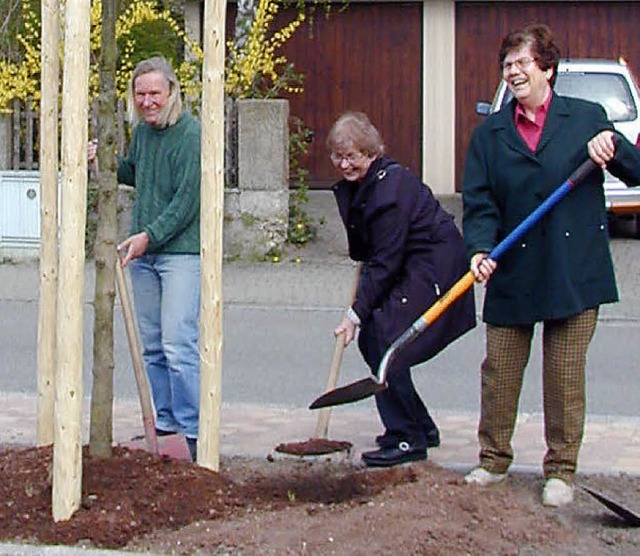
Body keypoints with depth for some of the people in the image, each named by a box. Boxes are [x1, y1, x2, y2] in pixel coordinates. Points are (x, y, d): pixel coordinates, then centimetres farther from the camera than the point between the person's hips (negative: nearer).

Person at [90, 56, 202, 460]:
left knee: (178, 344, -11)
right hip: (143, 251, 8)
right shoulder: (142, 130, 12)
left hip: (181, 250, -8)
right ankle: (165, 425, 20)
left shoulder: (191, 134, -12)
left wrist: (150, 235, -21)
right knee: (152, 346, 11)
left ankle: (192, 433, -6)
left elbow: (188, 199, -17)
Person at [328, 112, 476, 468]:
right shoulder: (353, 185, 5)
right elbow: (368, 252, 19)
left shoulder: (390, 186, -24)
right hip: (408, 268, 10)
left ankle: (408, 440, -7)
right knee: (370, 341, 6)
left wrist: (357, 313, -23)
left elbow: (386, 261, -24)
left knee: (384, 343, -15)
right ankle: (421, 427, 18)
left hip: (433, 269, -10)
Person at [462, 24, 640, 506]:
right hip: (512, 274, 2)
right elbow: (479, 203, 2)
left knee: (565, 375, 4)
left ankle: (561, 471, 16)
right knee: (499, 370, 6)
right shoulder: (489, 133, 8)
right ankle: (494, 459, 23)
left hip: (574, 271, -2)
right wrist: (480, 250, -15)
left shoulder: (586, 118, 4)